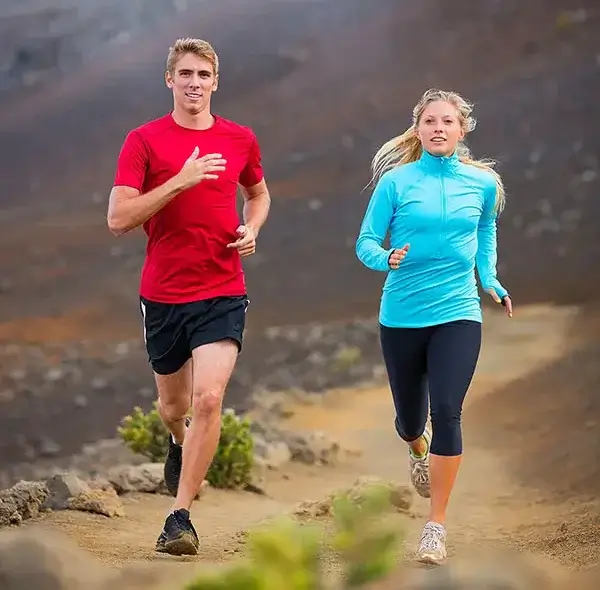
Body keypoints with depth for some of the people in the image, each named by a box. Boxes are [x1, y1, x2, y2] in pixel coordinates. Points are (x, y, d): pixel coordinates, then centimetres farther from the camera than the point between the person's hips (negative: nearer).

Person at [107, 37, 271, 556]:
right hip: (163, 294, 0)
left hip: (223, 293, 0)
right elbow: (118, 219, -13)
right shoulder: (144, 141, -4)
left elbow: (259, 191, 25)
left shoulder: (240, 139, 4)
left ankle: (180, 516, -11)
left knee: (208, 399, -18)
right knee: (173, 406, 16)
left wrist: (251, 230, 3)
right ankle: (180, 443, 54)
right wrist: (180, 180, -21)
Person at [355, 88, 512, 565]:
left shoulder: (483, 183, 2)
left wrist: (490, 279, 9)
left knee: (446, 411, -16)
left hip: (457, 315, 0)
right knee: (410, 416, 14)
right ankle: (418, 450, 55)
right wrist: (386, 259, -24)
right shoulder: (396, 181, -5)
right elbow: (366, 242, -3)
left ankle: (436, 527, -9)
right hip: (401, 316, 0)